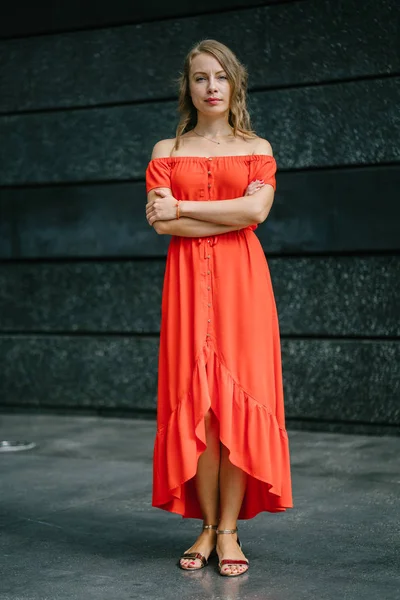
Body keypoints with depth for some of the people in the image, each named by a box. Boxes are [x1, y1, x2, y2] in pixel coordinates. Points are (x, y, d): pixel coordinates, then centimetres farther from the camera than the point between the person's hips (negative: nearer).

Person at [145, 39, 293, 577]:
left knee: (239, 398, -6)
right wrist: (232, 216, -7)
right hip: (187, 280, 1)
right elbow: (161, 223, -4)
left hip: (241, 279, 0)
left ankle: (229, 531, -1)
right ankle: (208, 526, 4)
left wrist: (183, 208, -6)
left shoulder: (257, 148, 10)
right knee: (196, 399, -4)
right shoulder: (166, 151, 11)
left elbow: (257, 210, -8)